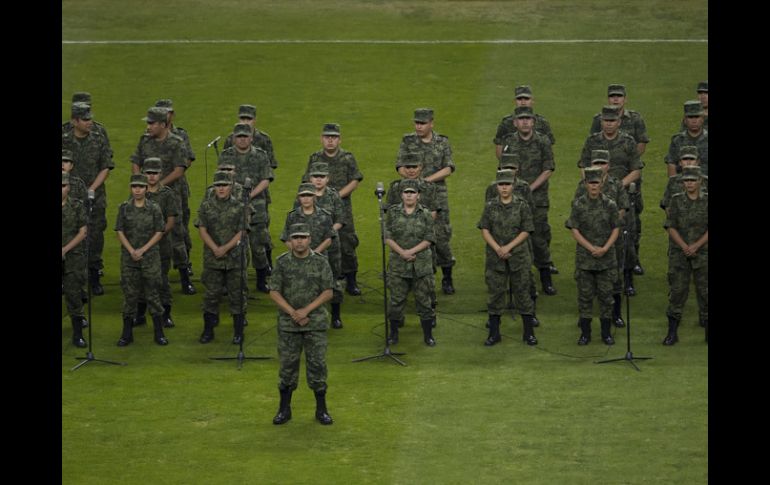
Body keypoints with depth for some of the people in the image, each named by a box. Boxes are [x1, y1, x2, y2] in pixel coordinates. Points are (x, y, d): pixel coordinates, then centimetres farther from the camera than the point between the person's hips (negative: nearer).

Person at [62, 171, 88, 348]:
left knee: (74, 295, 0)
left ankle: (78, 335, 7)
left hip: (73, 258, -1)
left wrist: (66, 249, -11)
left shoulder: (77, 206, 1)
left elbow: (83, 232, -2)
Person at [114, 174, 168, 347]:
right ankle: (127, 334, 11)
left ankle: (159, 333, 8)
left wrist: (143, 250, -10)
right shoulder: (124, 208, 3)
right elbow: (120, 232, 2)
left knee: (152, 294, 1)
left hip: (150, 257, -1)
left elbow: (159, 233, -2)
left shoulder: (154, 209, -1)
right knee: (129, 295, 4)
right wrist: (131, 251, -10)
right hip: (129, 259, 1)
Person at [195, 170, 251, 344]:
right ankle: (208, 331, 14)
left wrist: (225, 248, -17)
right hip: (212, 258, 1)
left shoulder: (240, 207, 0)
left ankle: (238, 332, 10)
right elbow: (202, 230, -1)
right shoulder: (206, 206, 4)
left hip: (235, 258, -1)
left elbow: (241, 233, -5)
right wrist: (215, 249, -14)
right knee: (211, 294, 5)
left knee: (237, 295, 2)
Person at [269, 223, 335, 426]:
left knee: (317, 364, 1)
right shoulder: (282, 262, -1)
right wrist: (292, 313, -13)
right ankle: (284, 409, 15)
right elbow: (274, 292, -2)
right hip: (288, 323, 1)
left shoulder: (320, 262, -2)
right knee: (287, 365, 5)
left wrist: (306, 310, -14)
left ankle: (321, 409, 11)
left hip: (316, 323, -1)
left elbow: (328, 292, -4)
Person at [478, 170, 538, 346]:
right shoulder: (490, 206, 3)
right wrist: (497, 249, -12)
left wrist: (508, 247, -14)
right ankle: (494, 333, 14)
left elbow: (526, 231, -5)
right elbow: (485, 230, 1)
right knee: (495, 293, 6)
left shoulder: (522, 205, -2)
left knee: (522, 293, 3)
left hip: (519, 257, -2)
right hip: (495, 258, 2)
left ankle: (529, 333, 13)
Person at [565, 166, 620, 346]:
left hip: (606, 258, 0)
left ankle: (606, 332, 13)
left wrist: (605, 248, -12)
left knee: (605, 295, 4)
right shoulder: (578, 205, -3)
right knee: (585, 295, 4)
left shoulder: (610, 204, -1)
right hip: (585, 257, 0)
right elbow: (575, 230, -3)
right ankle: (585, 333, 11)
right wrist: (591, 248, -12)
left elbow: (615, 229, 2)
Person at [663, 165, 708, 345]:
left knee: (705, 290, 2)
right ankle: (672, 332, 2)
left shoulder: (707, 201, 2)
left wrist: (696, 246, -13)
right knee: (677, 290, -2)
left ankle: (707, 328, 12)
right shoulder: (676, 200, 4)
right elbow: (671, 226, 0)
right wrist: (684, 246, -12)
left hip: (702, 252, 0)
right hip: (679, 254, 0)